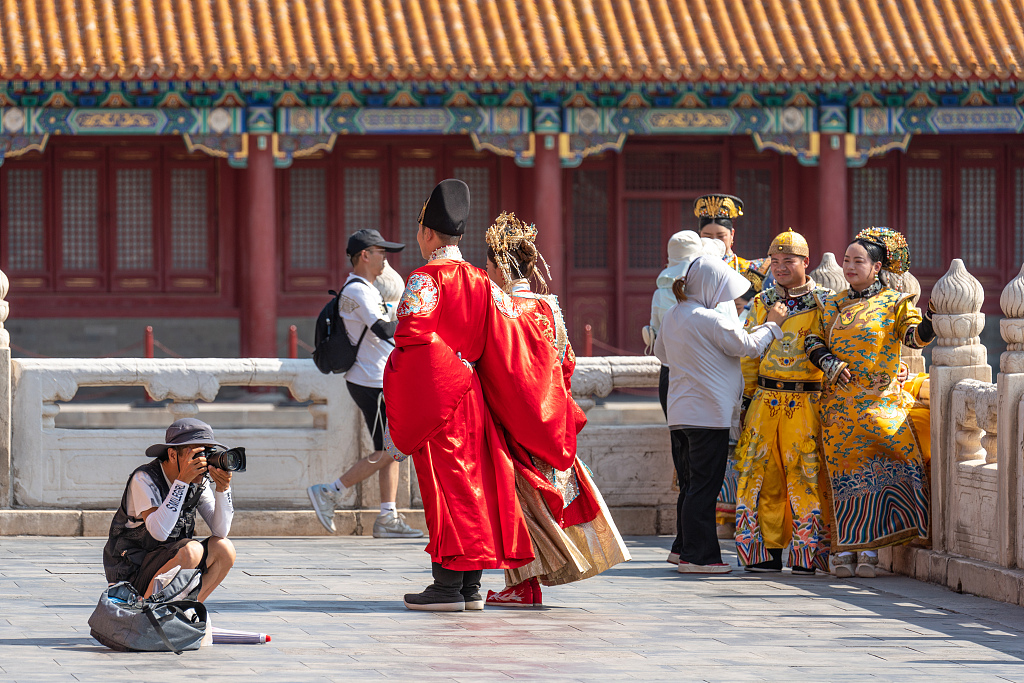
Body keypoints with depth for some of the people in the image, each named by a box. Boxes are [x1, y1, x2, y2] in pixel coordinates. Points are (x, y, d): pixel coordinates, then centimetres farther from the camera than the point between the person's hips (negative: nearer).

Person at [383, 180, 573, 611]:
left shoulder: (425, 280, -11)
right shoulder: (482, 284, 9)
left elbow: (411, 340, -21)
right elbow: (515, 340, 7)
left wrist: (399, 414, -16)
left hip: (433, 398, -7)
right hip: (474, 397, 7)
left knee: (446, 486, -5)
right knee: (474, 481, 9)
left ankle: (448, 585, -5)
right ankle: (472, 586, 12)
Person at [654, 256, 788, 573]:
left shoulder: (672, 316, 8)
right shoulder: (710, 320, -17)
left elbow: (661, 353, 25)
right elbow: (748, 346, -8)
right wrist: (772, 324, 6)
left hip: (683, 412, 9)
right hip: (710, 412, -9)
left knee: (693, 484, 14)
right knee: (704, 485, -5)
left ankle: (690, 550, 19)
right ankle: (697, 556, -4)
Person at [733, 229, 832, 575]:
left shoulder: (824, 303, 2)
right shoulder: (761, 303, 14)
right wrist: (748, 397, 12)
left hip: (807, 403, -4)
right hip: (765, 400, 4)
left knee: (805, 478, -4)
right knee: (764, 476, 2)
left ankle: (807, 555, 1)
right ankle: (767, 552, 10)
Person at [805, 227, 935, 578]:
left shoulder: (895, 303, 1)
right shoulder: (832, 306, 13)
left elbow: (915, 336, -13)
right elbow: (813, 342, 11)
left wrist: (930, 320, -34)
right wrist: (829, 363, -8)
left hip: (882, 403, -3)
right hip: (839, 403, 3)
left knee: (881, 472, -7)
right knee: (845, 475, 2)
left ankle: (869, 548, -3)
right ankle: (845, 549, 4)